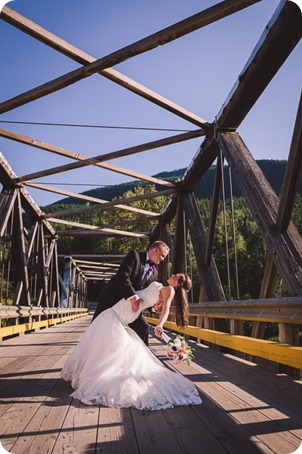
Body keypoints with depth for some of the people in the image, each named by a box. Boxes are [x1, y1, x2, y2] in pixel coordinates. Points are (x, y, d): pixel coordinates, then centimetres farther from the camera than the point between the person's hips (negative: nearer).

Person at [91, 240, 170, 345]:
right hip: (113, 296, -6)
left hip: (131, 303, 6)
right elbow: (123, 276, -25)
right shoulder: (134, 255, -13)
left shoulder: (154, 272, 6)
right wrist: (132, 296, -34)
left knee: (143, 327, 0)